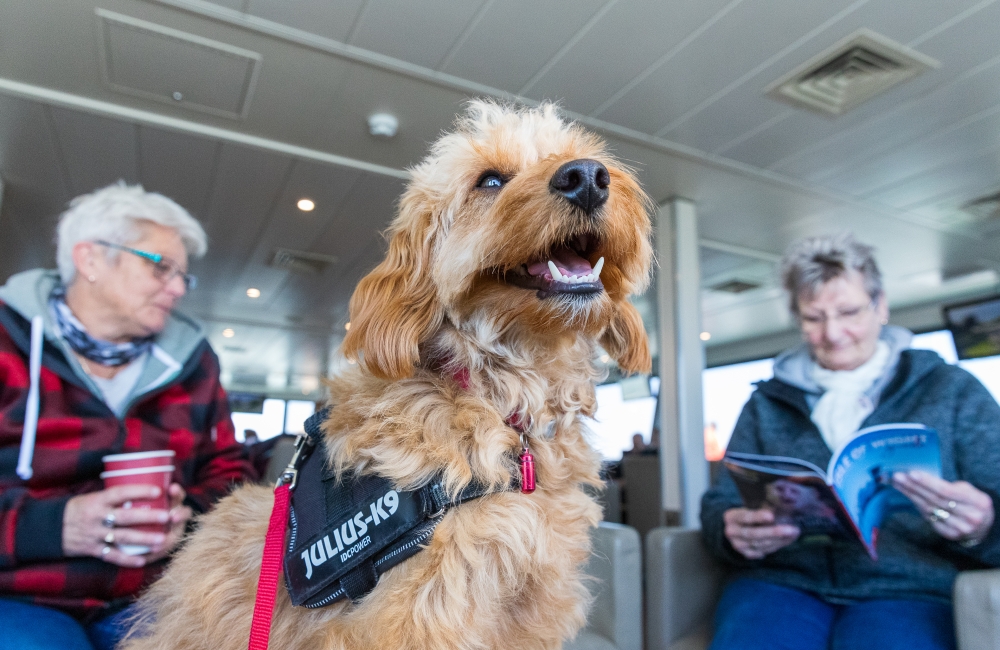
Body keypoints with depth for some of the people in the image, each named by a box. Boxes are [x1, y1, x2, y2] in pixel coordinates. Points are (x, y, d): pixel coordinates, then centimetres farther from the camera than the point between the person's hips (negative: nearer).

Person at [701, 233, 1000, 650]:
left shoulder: (953, 391, 12)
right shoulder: (767, 403, 14)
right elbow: (719, 504, 10)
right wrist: (733, 532, -12)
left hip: (907, 589, 0)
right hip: (781, 581, 1)